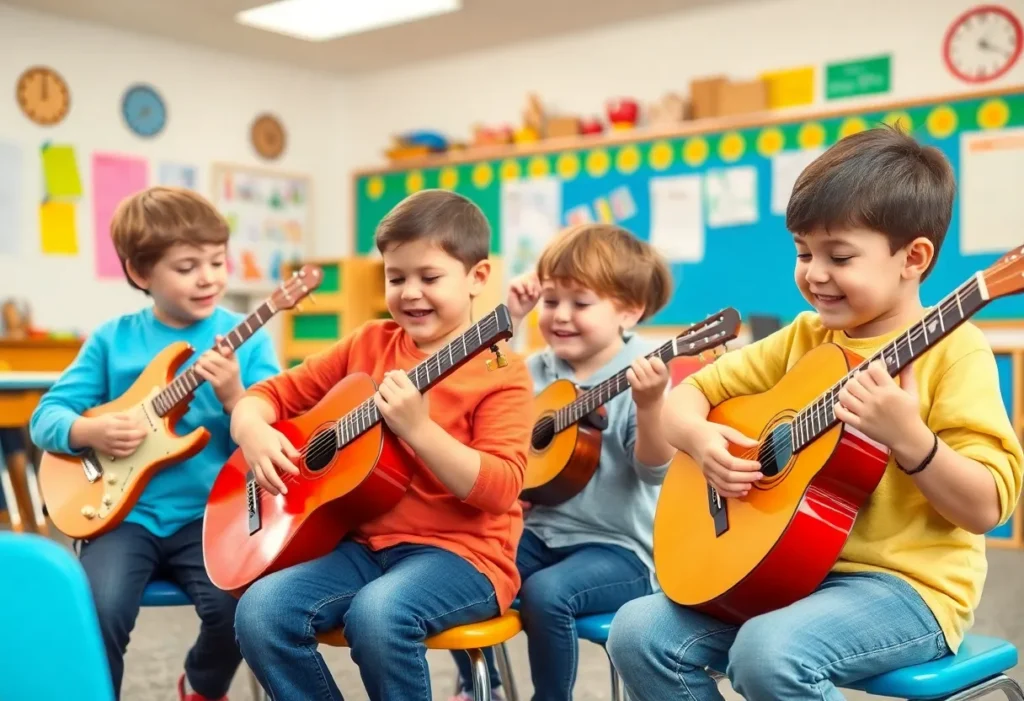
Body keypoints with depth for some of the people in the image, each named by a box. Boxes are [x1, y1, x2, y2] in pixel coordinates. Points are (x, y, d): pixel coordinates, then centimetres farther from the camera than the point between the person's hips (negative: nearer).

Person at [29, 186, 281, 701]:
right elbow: (46, 416, 5)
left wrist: (234, 397, -22)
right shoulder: (112, 339, 5)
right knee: (96, 609, -24)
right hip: (126, 512, 1)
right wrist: (89, 431, -15)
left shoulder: (246, 339, 0)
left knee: (236, 607, -23)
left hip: (210, 514, 0)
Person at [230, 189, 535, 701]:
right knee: (259, 611, -18)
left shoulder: (500, 371, -7)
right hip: (366, 542, 5)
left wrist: (418, 427, -25)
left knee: (377, 613, -34)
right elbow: (277, 392, 14)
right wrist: (253, 432, -8)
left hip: (460, 552, -5)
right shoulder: (368, 344, 10)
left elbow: (501, 489, -16)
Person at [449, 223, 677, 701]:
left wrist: (649, 405, -38)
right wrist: (507, 321, -1)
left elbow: (655, 471, -19)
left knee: (546, 591, -30)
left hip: (618, 547, -6)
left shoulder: (642, 375, -12)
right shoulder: (539, 369, 6)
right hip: (543, 531, 6)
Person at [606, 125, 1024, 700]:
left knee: (770, 652, -33)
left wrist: (908, 438, -30)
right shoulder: (802, 339, 8)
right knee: (640, 634, -9)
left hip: (906, 583, -6)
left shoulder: (952, 350, -9)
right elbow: (688, 396, 11)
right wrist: (701, 438, -11)